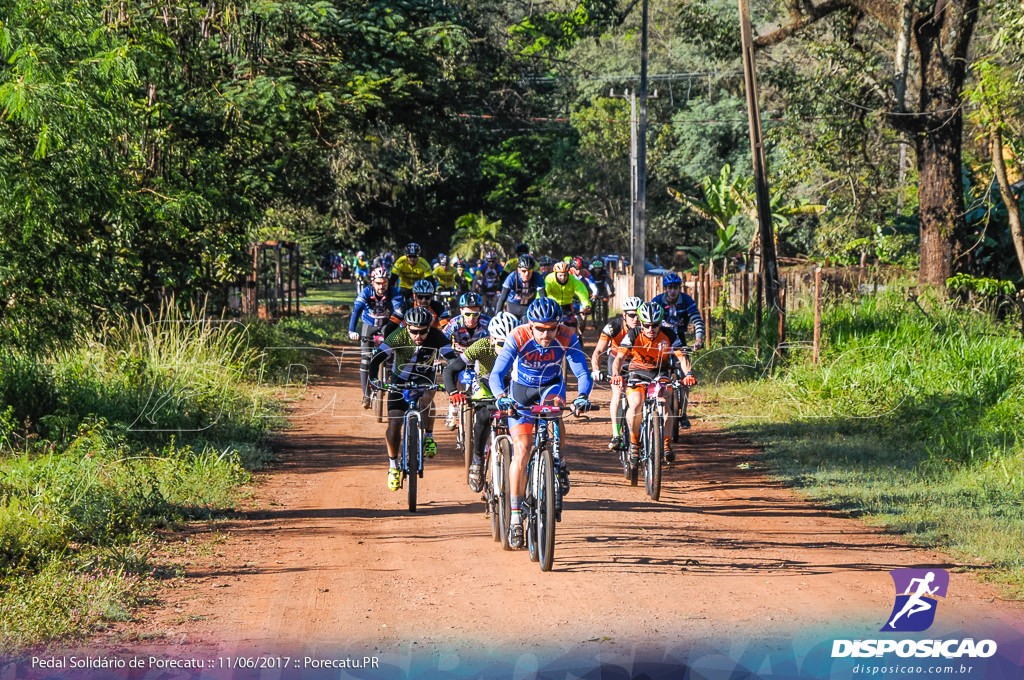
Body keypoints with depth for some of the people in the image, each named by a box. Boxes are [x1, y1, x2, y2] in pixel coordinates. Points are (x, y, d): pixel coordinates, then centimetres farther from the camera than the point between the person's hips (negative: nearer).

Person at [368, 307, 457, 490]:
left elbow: (452, 361, -31)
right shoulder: (398, 337, -29)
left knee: (425, 399, -34)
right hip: (400, 378, 0)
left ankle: (429, 437, -10)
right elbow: (376, 359, -31)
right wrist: (374, 381, -47)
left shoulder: (436, 337, -27)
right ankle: (393, 465, 9)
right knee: (394, 423, -10)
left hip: (424, 377, 0)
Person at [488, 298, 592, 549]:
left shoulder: (567, 337, -26)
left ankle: (558, 462, -10)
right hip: (521, 388, -1)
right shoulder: (517, 338, -29)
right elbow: (497, 374, -35)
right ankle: (516, 516, -5)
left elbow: (582, 373, -30)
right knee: (521, 450, -13)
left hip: (551, 385, 1)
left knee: (554, 405, -35)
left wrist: (582, 396, -51)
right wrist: (501, 396, -56)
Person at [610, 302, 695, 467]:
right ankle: (634, 443, -5)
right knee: (635, 405, -27)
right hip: (638, 373, -1)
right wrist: (616, 375, -45)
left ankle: (667, 443, -10)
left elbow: (681, 356, -18)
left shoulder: (669, 335, -14)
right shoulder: (633, 335, -17)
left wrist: (688, 373, -37)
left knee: (664, 402, -28)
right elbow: (620, 357, -25)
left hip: (660, 373, 1)